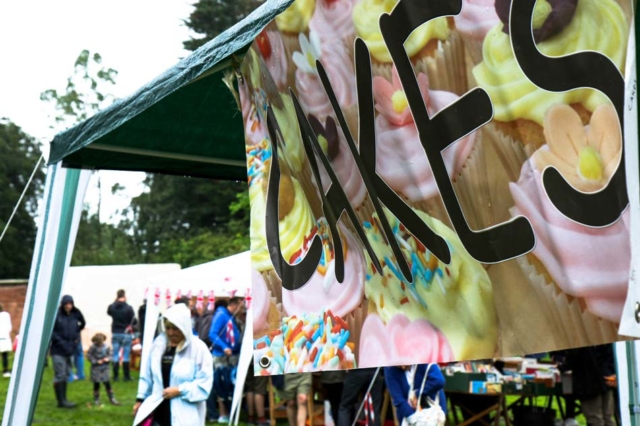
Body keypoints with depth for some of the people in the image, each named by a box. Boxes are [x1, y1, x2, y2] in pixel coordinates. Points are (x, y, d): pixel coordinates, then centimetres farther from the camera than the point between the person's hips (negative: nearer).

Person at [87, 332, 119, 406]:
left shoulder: (106, 347, -4)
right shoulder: (93, 347, -11)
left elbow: (110, 354, 6)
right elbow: (89, 356, -9)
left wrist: (108, 358, -15)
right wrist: (96, 361, -17)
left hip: (105, 368, 2)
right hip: (96, 369, -2)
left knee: (107, 383, 4)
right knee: (96, 384, 6)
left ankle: (112, 399, 12)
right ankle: (96, 400, 20)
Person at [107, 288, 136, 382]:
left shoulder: (111, 307, -6)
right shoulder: (128, 308, -16)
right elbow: (133, 321, -10)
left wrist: (115, 301, 11)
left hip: (115, 334, 3)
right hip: (126, 334, -3)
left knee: (115, 355, 9)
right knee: (126, 356, 4)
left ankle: (115, 376, 11)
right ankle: (126, 376, 8)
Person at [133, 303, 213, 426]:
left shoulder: (198, 348, -13)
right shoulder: (158, 345, 4)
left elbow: (205, 382, -15)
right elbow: (147, 376, 13)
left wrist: (179, 390, -19)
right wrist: (141, 399, 13)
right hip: (158, 410, 5)